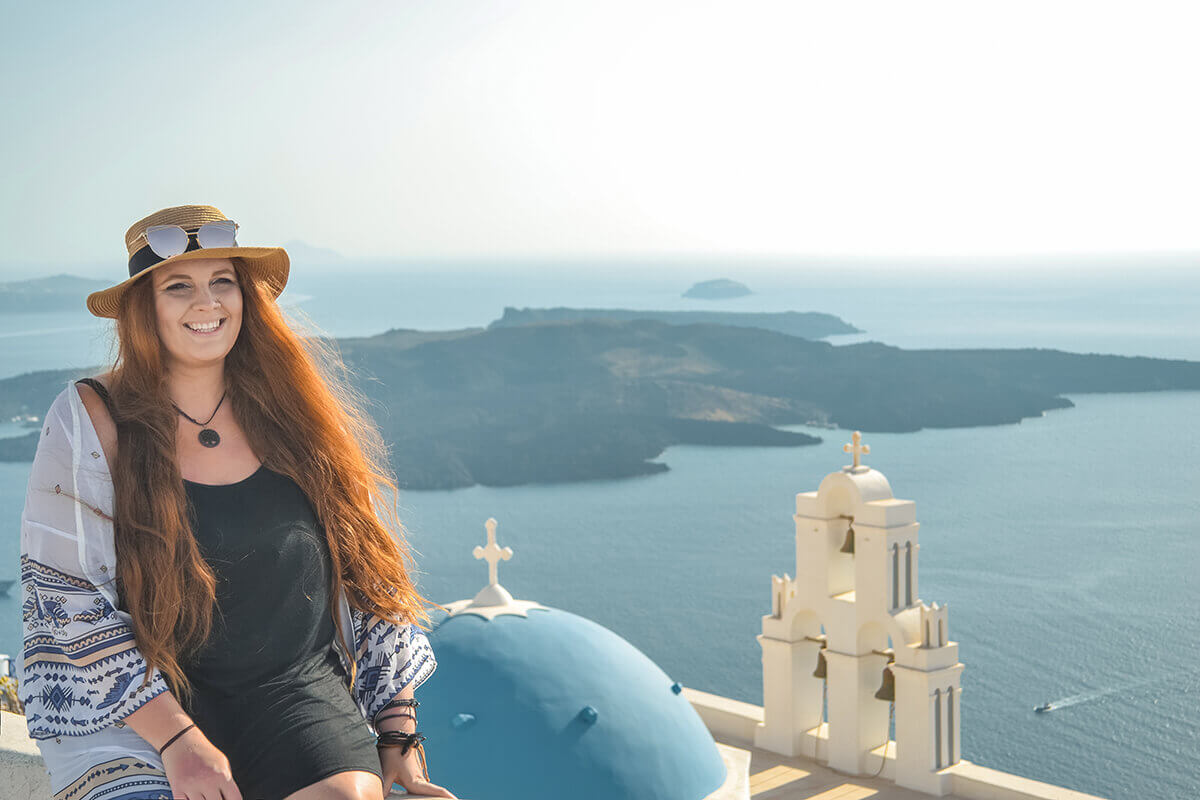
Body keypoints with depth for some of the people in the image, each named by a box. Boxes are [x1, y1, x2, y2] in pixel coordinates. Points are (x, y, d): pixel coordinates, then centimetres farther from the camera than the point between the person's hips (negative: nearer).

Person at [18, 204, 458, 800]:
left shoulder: (292, 414, 5)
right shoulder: (92, 421, -2)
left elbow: (369, 572, 9)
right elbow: (67, 605, -5)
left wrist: (399, 735, 4)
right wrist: (176, 738, -14)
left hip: (298, 692, 2)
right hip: (143, 708, -1)